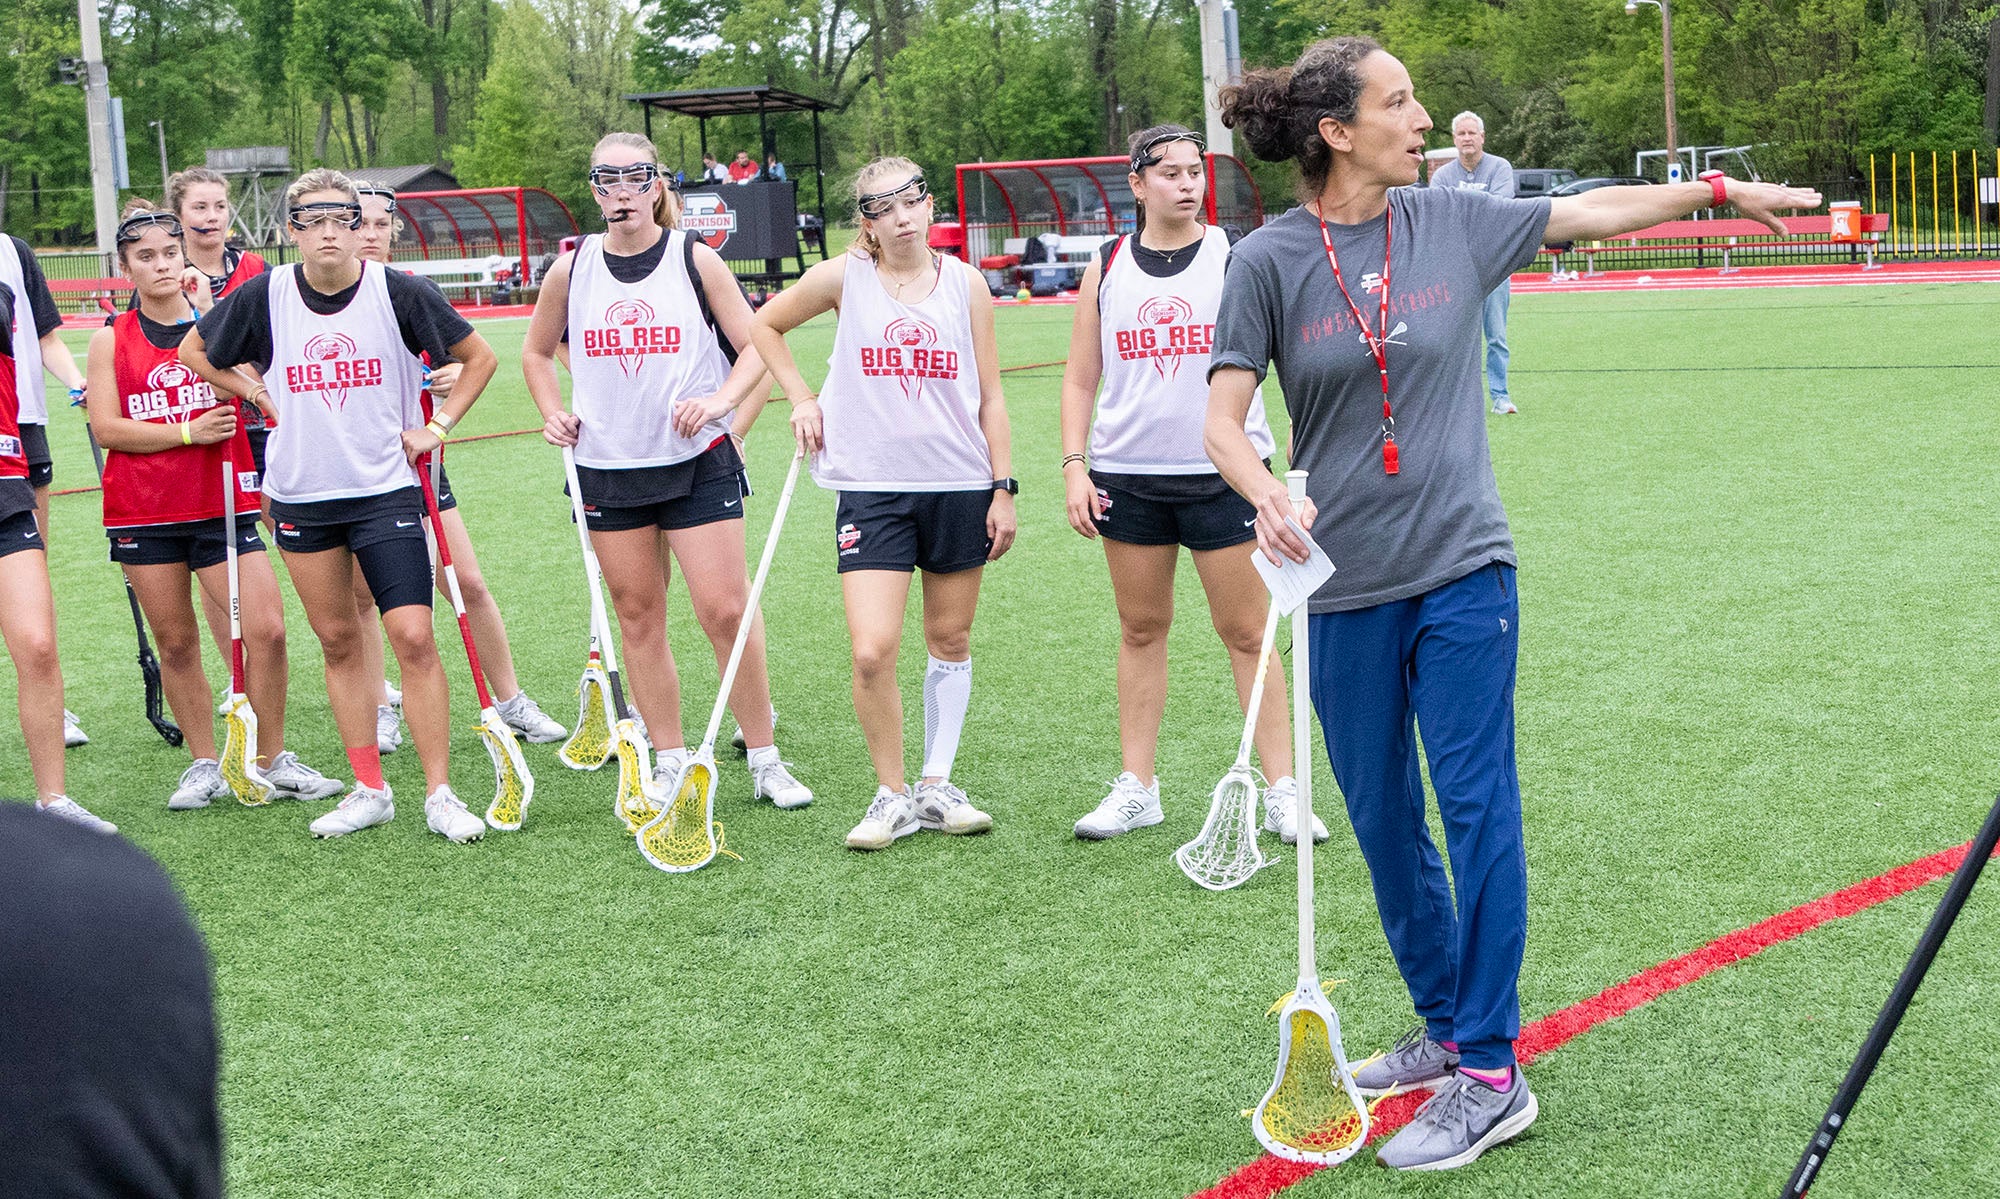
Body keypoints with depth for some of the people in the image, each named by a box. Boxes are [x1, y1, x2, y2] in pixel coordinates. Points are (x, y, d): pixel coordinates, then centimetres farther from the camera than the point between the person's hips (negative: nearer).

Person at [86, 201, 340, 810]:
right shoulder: (111, 339, 4)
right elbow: (106, 428, -4)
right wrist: (187, 431, -14)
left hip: (223, 504, 0)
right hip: (143, 513, 0)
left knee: (267, 628, -10)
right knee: (176, 643, 6)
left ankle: (273, 760, 7)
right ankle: (205, 765, 21)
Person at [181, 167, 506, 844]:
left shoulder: (397, 292, -7)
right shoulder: (264, 297, -2)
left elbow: (479, 356, 5)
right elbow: (194, 352, 16)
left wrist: (438, 426, 0)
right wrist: (255, 393, 7)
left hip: (386, 490, -2)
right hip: (301, 495, 3)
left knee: (413, 637, -11)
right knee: (338, 642, 8)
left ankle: (439, 795, -2)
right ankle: (370, 790, 18)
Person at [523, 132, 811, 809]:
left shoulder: (695, 260, -2)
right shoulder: (571, 271, 4)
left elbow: (756, 347, 0)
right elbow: (536, 353, 19)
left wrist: (719, 399, -17)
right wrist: (554, 415, 4)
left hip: (697, 461, -2)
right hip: (607, 467, 3)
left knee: (727, 611, -7)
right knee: (638, 619, 6)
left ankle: (765, 762, 5)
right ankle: (671, 764, 17)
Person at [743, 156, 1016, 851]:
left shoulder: (965, 284, 4)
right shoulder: (845, 278, -1)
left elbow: (989, 396, 7)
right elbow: (764, 324, 15)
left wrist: (1003, 488, 3)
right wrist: (801, 399, 6)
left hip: (960, 486, 2)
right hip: (872, 487, -2)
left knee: (950, 642, 10)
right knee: (872, 652, -13)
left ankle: (937, 786, 25)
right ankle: (891, 797, 5)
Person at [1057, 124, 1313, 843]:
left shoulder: (1236, 258, 0)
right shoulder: (1107, 267, 7)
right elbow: (1080, 378, 10)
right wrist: (1074, 465, 1)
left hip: (1224, 473, -2)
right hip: (1128, 474, 3)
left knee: (1247, 633, 0)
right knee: (1141, 630, 9)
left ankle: (1281, 790, 8)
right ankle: (1136, 788, 18)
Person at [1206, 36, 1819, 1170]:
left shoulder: (1452, 221, 3)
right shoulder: (1270, 260, -3)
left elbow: (1591, 210, 16)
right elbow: (1224, 420, -7)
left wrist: (1720, 189, 18)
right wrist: (1267, 492, -27)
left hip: (1462, 569, 0)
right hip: (1345, 587, 0)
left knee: (1478, 806, -5)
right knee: (1383, 821, 10)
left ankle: (1490, 1075, 1)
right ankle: (1446, 1028, 28)